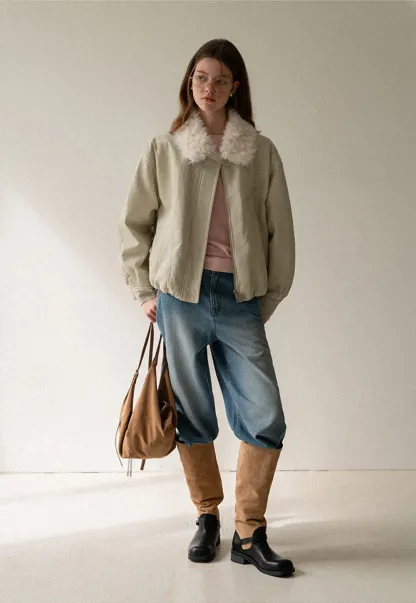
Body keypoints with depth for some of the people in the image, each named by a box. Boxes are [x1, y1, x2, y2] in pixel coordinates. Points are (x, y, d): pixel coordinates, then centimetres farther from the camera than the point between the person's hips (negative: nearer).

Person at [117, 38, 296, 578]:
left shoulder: (261, 152, 7)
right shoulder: (164, 149, 6)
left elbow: (280, 230, 8)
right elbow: (134, 224, 11)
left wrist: (269, 299, 6)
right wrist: (146, 290, 5)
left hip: (240, 299, 1)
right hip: (181, 297, 0)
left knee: (266, 420, -4)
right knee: (192, 419, 8)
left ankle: (250, 534, 14)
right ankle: (207, 517, 29)